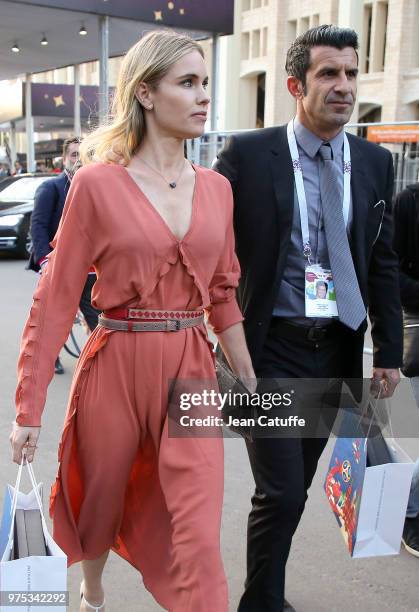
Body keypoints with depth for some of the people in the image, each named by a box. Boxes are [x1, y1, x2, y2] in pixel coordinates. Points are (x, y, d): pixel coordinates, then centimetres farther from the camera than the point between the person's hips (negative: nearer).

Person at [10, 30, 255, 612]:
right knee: (99, 503, 20)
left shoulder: (216, 188, 5)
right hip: (116, 367, -2)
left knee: (198, 536, -3)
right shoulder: (97, 183, -8)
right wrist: (29, 409, -6)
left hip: (191, 372, 2)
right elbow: (56, 300, -6)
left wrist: (251, 384, 13)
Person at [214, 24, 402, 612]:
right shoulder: (248, 153, -7)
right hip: (270, 348, -4)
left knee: (294, 488, 16)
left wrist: (388, 351, 6)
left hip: (338, 349, 4)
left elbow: (383, 262, 9)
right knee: (282, 492, -5)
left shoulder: (375, 162, 5)